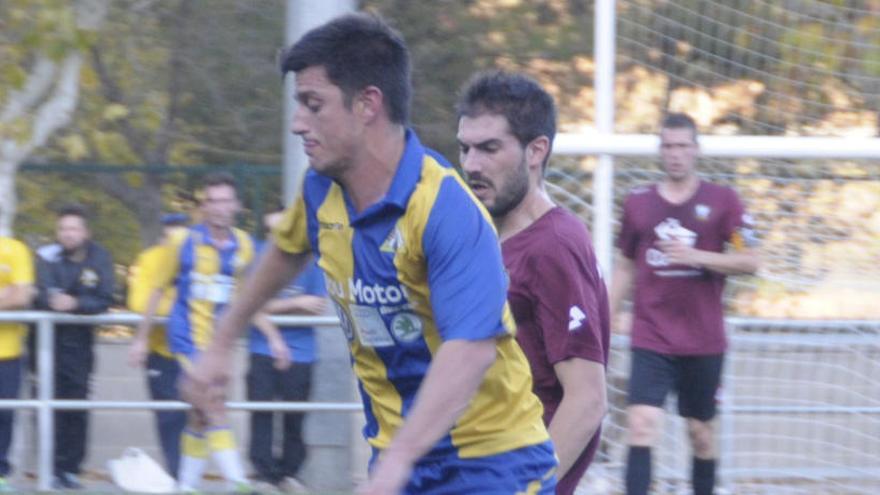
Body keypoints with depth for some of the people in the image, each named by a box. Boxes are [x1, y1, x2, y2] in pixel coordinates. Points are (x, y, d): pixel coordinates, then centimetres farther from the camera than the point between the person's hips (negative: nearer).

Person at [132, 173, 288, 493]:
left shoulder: (242, 246, 6)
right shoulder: (184, 242, -5)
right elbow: (157, 290, 3)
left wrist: (273, 337, 9)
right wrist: (141, 338, 5)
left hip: (220, 342, 5)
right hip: (188, 338, -5)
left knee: (200, 417, 11)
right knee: (214, 410, -17)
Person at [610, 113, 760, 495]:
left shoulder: (722, 201, 0)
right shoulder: (638, 202, 7)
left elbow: (749, 262, -4)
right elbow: (625, 267, 15)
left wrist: (696, 256, -17)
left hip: (704, 341, 0)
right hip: (650, 339, 0)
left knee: (701, 432, 9)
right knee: (641, 427, -15)